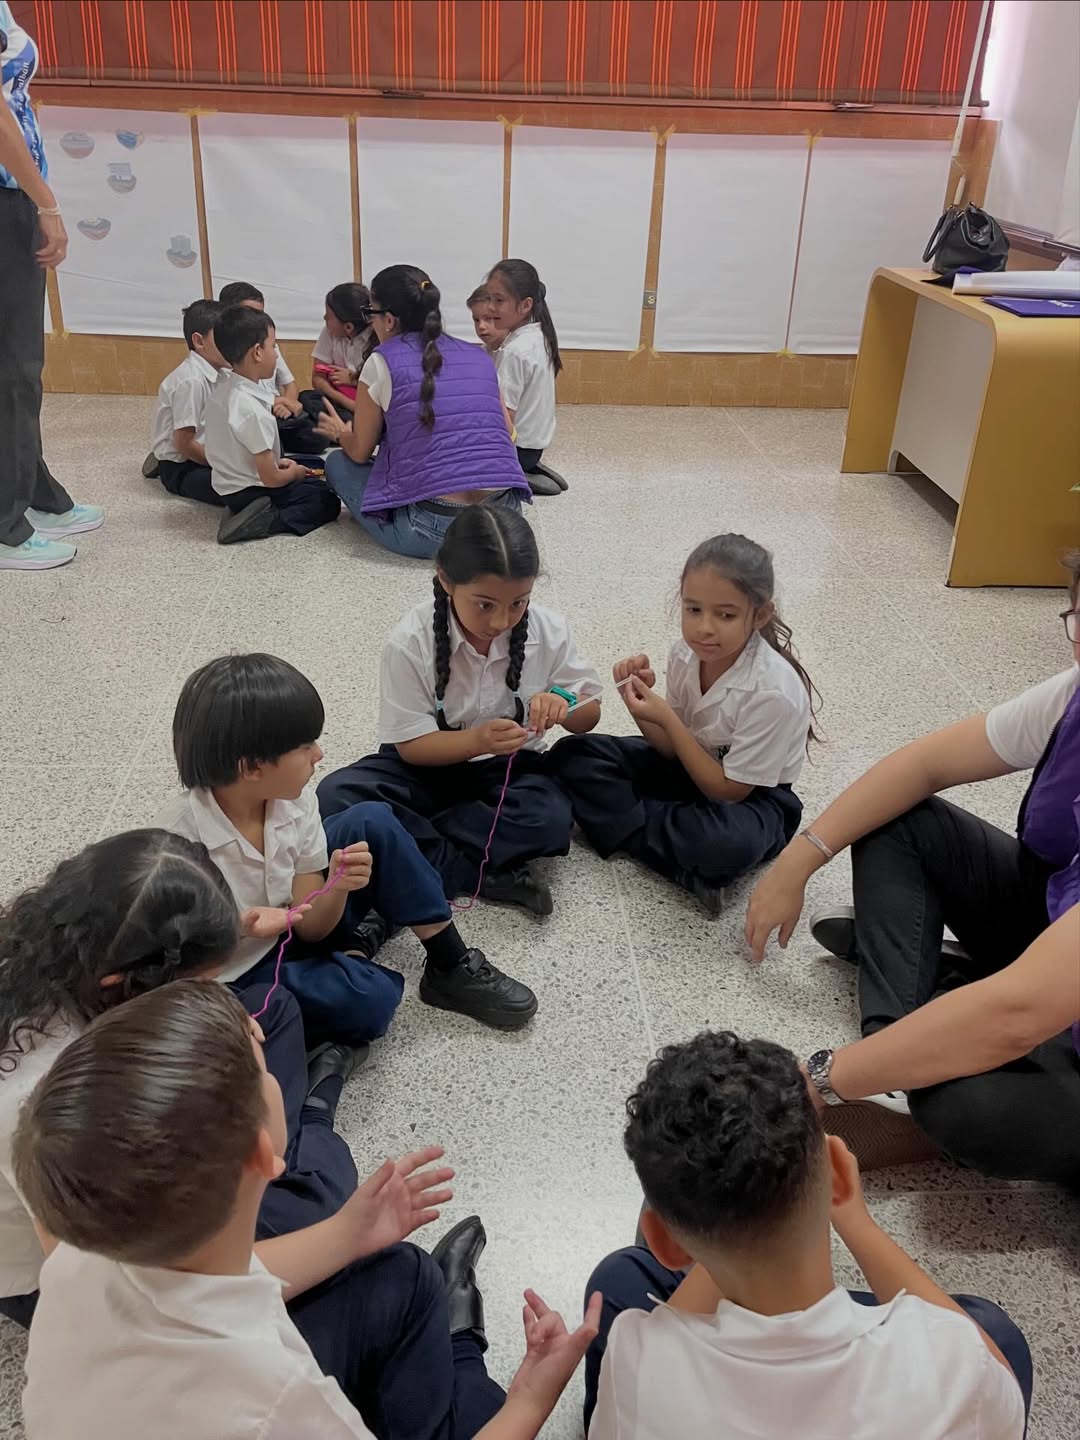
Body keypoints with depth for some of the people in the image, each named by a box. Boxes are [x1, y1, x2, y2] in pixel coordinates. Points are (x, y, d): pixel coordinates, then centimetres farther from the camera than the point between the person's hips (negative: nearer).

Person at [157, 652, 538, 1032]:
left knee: (373, 824, -11)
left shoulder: (295, 802, -14)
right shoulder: (180, 835, -30)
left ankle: (451, 967, -1)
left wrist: (337, 888, -33)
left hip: (297, 934, 6)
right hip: (240, 979, -6)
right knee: (369, 999, -33)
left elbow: (311, 927, -11)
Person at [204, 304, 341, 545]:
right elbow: (271, 478, -23)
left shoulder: (222, 390, -1)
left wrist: (277, 462, 10)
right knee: (328, 502, 2)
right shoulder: (253, 410, -28)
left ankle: (253, 514, 6)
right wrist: (294, 472, -3)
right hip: (251, 493, -9)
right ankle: (265, 521, -13)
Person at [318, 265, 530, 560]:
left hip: (433, 528, -6)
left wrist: (341, 433, 35)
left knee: (337, 463, 19)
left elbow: (359, 452, 11)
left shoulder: (383, 362, 0)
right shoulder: (478, 356, 13)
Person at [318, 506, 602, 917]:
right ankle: (478, 876, -24)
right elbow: (411, 744, -15)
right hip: (430, 763, 0)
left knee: (551, 820, -33)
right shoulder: (411, 641, -19)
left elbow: (589, 714, 0)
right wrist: (477, 740, -35)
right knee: (335, 798, -28)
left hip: (508, 767, 0)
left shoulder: (548, 631, -13)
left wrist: (563, 704, -26)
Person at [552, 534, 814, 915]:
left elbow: (729, 790, -21)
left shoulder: (774, 692, -28)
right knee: (572, 755, -9)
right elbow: (673, 748, -2)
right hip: (690, 769, 7)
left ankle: (629, 830, -14)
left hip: (751, 797, -7)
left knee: (729, 843, -43)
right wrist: (642, 702, -21)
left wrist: (667, 720, -26)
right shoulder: (686, 654, -11)